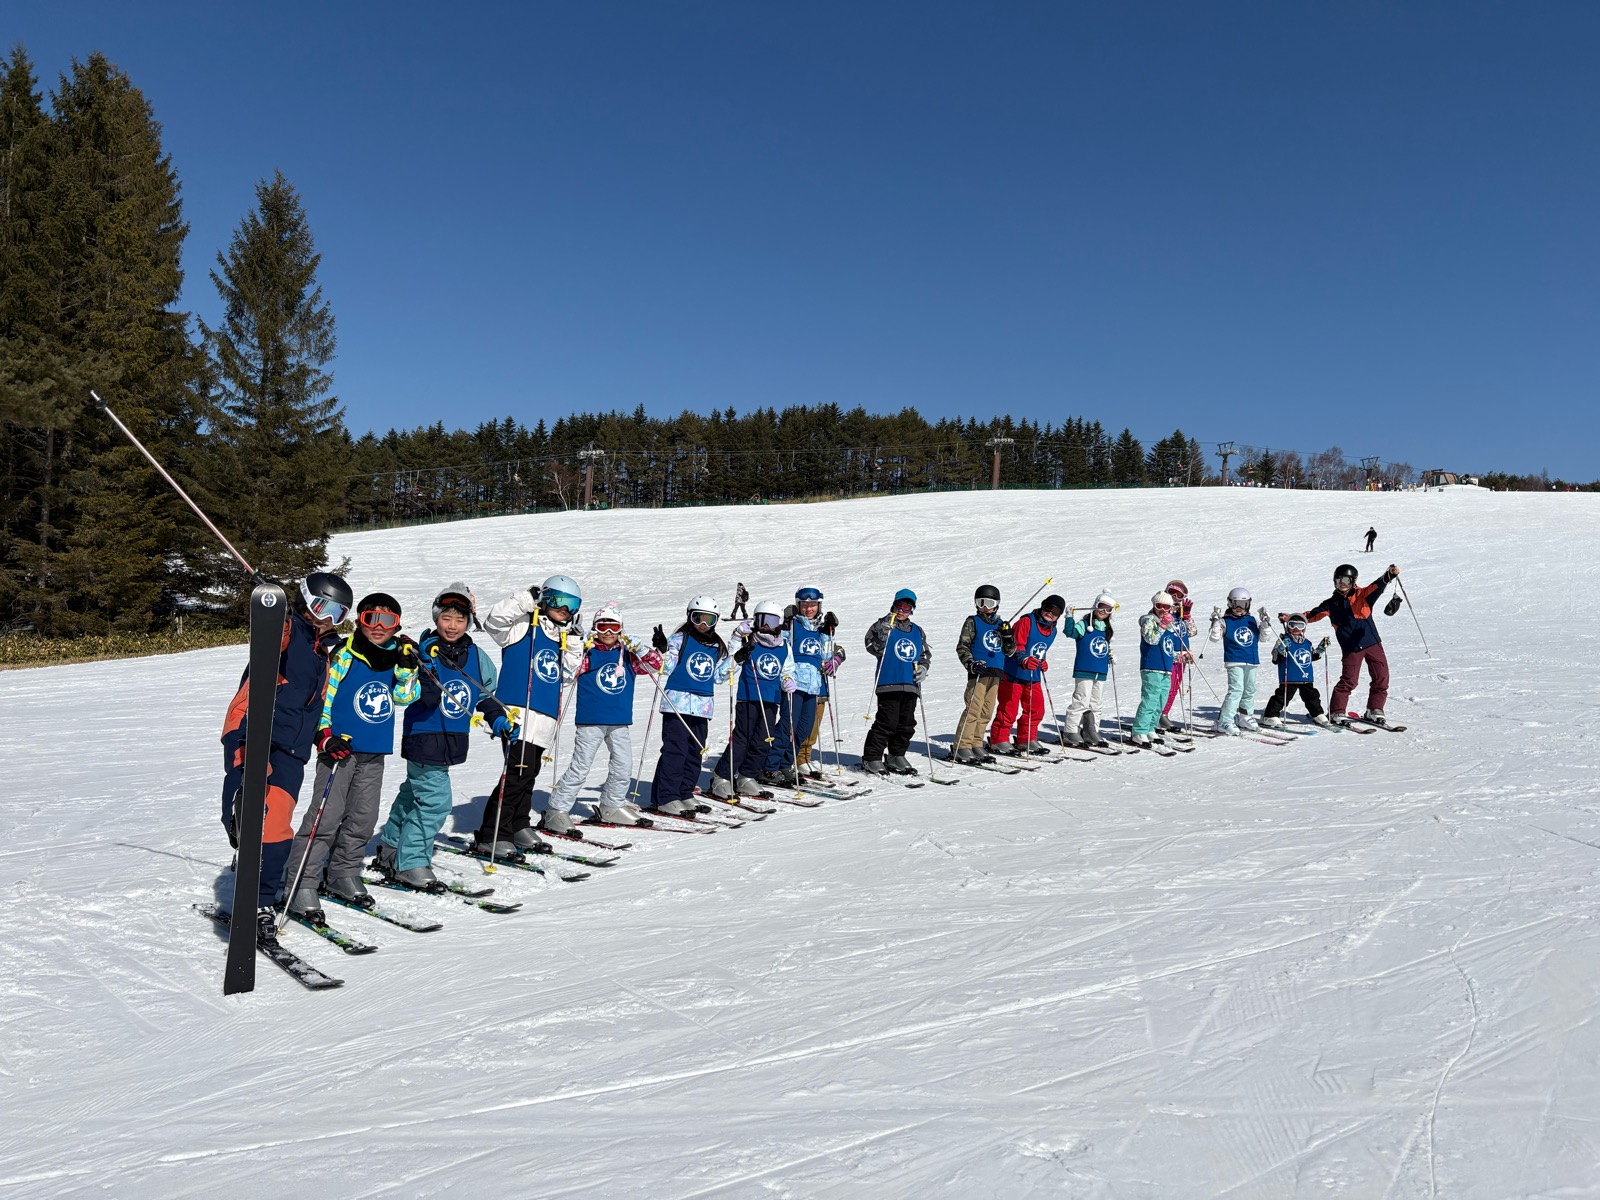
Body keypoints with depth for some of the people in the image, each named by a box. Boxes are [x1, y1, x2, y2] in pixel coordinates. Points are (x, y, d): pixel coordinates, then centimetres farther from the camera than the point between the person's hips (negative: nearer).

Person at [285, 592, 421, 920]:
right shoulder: (343, 655, -6)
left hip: (374, 754, 6)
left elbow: (404, 697, 9)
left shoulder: (395, 657, 10)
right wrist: (324, 734, -16)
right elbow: (320, 696, -7)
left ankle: (344, 874, 27)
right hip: (340, 747, -6)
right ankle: (302, 886, -5)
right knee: (326, 816, -10)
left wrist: (407, 670, -6)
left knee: (363, 818, 11)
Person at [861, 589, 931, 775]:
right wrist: (885, 631, -24)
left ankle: (896, 757, 22)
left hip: (910, 685, 6)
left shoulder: (917, 631, 17)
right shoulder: (883, 625, 2)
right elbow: (873, 647, -11)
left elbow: (926, 654, 25)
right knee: (886, 723, -10)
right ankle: (871, 758, -1)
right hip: (888, 683, -6)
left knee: (907, 724, 9)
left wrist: (923, 666, 5)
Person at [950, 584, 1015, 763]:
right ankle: (961, 747, -10)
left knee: (987, 712, 6)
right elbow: (962, 647, 0)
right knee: (973, 709, -12)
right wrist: (971, 664, -14)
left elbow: (1010, 651, 18)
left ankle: (976, 745, 14)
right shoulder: (972, 622, 5)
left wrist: (1008, 635, 0)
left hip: (995, 674, 5)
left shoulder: (1001, 624, 18)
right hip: (978, 672, -5)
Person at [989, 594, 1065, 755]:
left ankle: (1027, 740, 23)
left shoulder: (1052, 630, 11)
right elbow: (1017, 645, -24)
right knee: (1008, 709, -5)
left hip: (1034, 676, 8)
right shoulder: (1026, 622, -14)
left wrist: (1042, 662, 9)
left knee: (1036, 709, 10)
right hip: (1014, 674, -8)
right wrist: (1024, 660, -40)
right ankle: (998, 741, 6)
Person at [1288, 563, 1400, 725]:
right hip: (1351, 648, -1)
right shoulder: (1332, 604, 7)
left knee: (1381, 678, 3)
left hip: (1372, 643, 1)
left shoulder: (1362, 595, 3)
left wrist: (1389, 575, -31)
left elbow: (1377, 586, -12)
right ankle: (1336, 712, 4)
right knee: (1349, 680, -8)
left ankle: (1374, 711, 18)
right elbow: (1313, 615, 7)